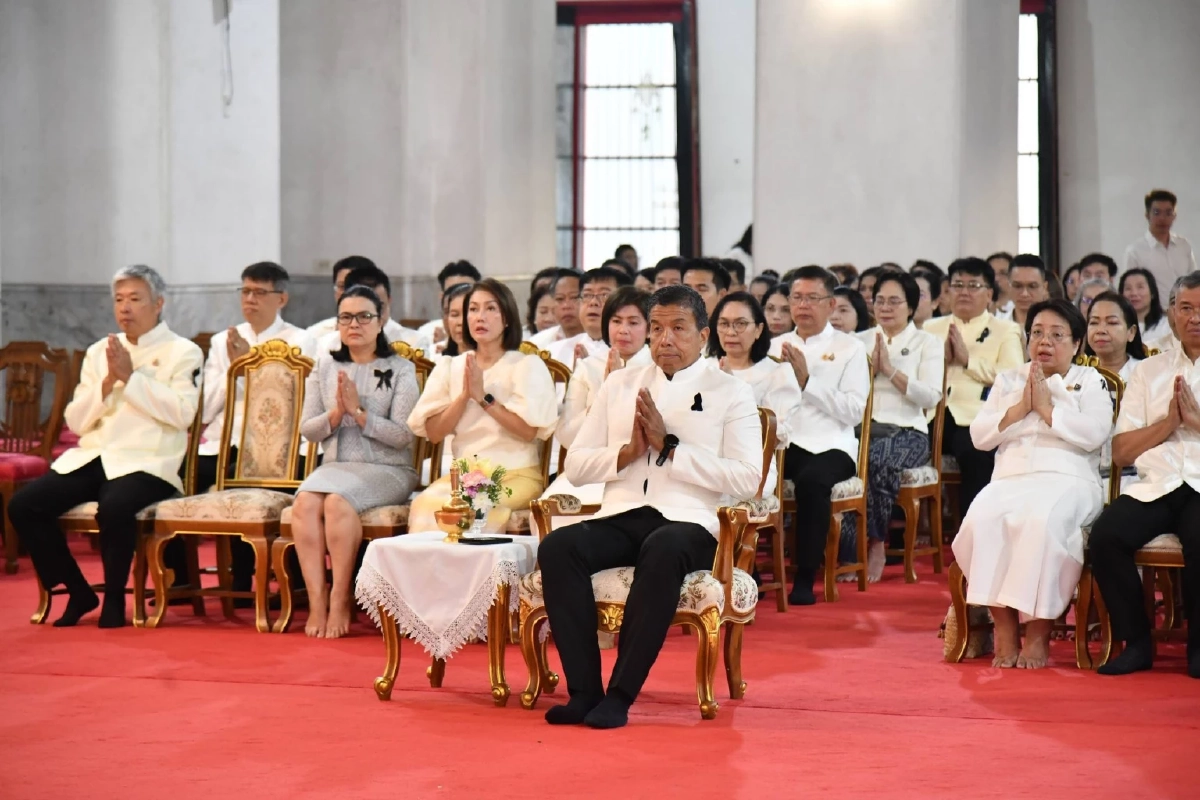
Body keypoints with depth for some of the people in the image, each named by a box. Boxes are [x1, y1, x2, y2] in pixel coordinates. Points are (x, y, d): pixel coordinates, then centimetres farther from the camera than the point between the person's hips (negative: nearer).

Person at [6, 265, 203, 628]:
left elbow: (182, 413, -13)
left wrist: (131, 376, -12)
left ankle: (114, 598, -11)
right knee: (23, 505, -16)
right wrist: (108, 381, -4)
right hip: (91, 459, 6)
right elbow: (75, 421, 11)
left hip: (146, 462, -5)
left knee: (113, 507, -37)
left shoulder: (182, 352, 4)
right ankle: (78, 591, 1)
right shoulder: (98, 352, 18)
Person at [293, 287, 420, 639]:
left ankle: (340, 599, -23)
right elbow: (307, 429, 10)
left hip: (387, 470, -3)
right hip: (335, 465, 3)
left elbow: (402, 435, -7)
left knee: (338, 500, -33)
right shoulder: (325, 366, 14)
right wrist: (336, 413, -9)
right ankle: (316, 600, -28)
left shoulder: (400, 370, 3)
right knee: (305, 501, -30)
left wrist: (357, 411, -15)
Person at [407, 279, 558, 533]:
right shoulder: (450, 367, 12)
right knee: (425, 505, -28)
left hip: (516, 474, -3)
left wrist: (483, 396, -13)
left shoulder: (528, 366, 2)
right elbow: (434, 433, 4)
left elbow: (529, 431, -10)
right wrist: (464, 396, -9)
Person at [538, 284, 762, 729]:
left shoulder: (731, 393, 9)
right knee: (556, 547, -28)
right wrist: (628, 451, -3)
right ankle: (584, 691, -25)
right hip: (620, 518, 4)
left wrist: (669, 449, -9)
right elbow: (575, 466, 16)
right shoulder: (620, 384, 20)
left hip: (688, 522, -3)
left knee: (662, 551, -39)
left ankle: (619, 696, -31)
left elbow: (747, 479, -4)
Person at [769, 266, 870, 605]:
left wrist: (807, 381, -11)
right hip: (780, 441, 3)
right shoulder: (775, 346, 19)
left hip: (828, 445, -3)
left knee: (811, 479, -36)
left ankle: (805, 579, -25)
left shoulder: (849, 348, 7)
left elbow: (855, 411, -6)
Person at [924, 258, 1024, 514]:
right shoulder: (932, 327, 25)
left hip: (976, 417, -3)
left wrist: (968, 358, -4)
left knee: (974, 452, -34)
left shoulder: (1006, 330, 14)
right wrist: (943, 356, -1)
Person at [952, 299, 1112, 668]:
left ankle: (1039, 632, -28)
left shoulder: (1090, 382, 16)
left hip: (1068, 478, -3)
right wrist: (1020, 408, 1)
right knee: (982, 518, -32)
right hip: (1010, 478, 3)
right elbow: (979, 435, 13)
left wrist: (1046, 408, -3)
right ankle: (1003, 625, -25)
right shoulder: (1008, 380, 26)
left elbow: (1094, 434, -3)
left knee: (1043, 519, -38)